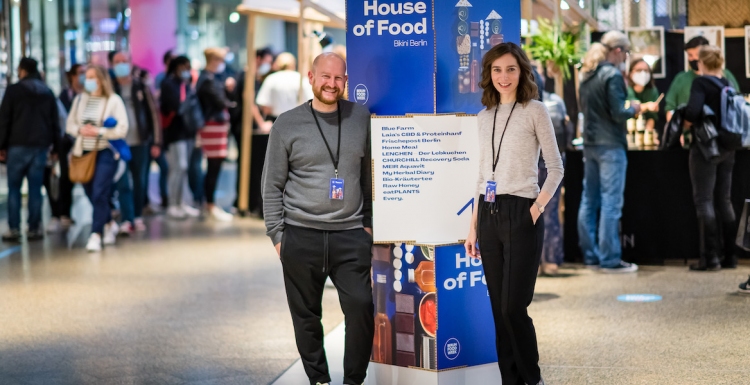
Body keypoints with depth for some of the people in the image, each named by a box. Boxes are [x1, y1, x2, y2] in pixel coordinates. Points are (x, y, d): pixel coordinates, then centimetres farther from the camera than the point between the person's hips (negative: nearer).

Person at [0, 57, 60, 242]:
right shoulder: (48, 92, 12)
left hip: (18, 145, -3)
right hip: (41, 145, 3)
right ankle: (34, 229, 2)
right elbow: (54, 121, 12)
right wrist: (55, 147, 14)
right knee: (35, 188, 5)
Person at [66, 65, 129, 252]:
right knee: (92, 195, 11)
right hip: (83, 153, 5)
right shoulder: (80, 99, 7)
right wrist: (80, 130, -10)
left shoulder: (114, 100, -6)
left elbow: (122, 129, -9)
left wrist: (98, 131, -17)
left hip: (105, 152, -5)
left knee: (99, 195, -13)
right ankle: (108, 224, 34)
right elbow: (70, 124, 11)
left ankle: (96, 234, -8)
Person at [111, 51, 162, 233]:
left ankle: (138, 217, 20)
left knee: (140, 182, 9)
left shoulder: (141, 87, 3)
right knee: (123, 184, -6)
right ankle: (127, 220, -8)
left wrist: (156, 142, -1)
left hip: (140, 143, 1)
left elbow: (154, 114, 4)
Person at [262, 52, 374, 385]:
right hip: (301, 236, 0)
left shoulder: (362, 118, 5)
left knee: (361, 307, -9)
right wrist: (277, 234, -1)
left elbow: (370, 174, 11)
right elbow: (272, 185, 3)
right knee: (306, 316, 6)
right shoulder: (287, 124, 1)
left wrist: (370, 222, 7)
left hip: (351, 235, 1)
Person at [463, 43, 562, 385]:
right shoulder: (484, 117, 13)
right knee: (498, 308, 5)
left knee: (513, 306, -8)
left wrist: (537, 209, -12)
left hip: (520, 214, -5)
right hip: (488, 215, 5)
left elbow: (556, 168, -2)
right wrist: (473, 228, 13)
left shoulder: (534, 111, -1)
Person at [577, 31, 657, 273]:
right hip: (610, 145, -8)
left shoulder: (587, 75, 11)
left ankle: (590, 255, 16)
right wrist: (635, 109, 2)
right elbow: (619, 114, -17)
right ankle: (610, 260, -3)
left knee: (589, 201, 10)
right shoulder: (613, 76, -14)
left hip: (590, 144, 8)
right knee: (611, 203, -5)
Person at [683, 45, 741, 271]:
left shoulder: (701, 83, -12)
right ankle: (730, 255, 14)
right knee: (724, 201, 12)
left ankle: (710, 258, -4)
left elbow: (693, 110, -26)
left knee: (704, 201, -2)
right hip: (727, 148, 7)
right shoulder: (727, 84, 8)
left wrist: (686, 124, -7)